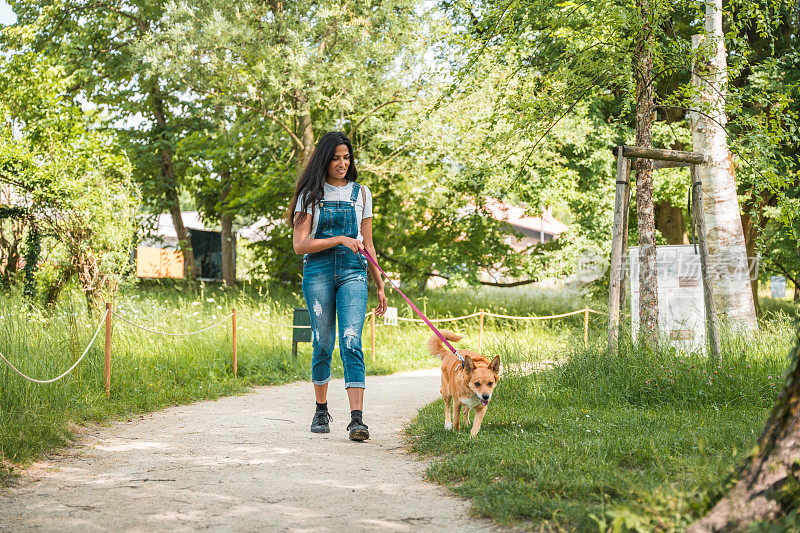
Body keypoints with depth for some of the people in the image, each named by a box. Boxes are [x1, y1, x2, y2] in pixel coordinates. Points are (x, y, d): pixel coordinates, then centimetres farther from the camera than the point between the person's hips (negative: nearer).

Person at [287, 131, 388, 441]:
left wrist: (380, 285, 14)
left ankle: (357, 419, -21)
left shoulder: (361, 193, 14)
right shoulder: (310, 194, 6)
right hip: (318, 272, -1)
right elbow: (299, 244, -4)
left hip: (353, 272, 1)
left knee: (351, 341, -14)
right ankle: (321, 410, 22)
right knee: (323, 344, 1)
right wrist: (339, 240, -13)